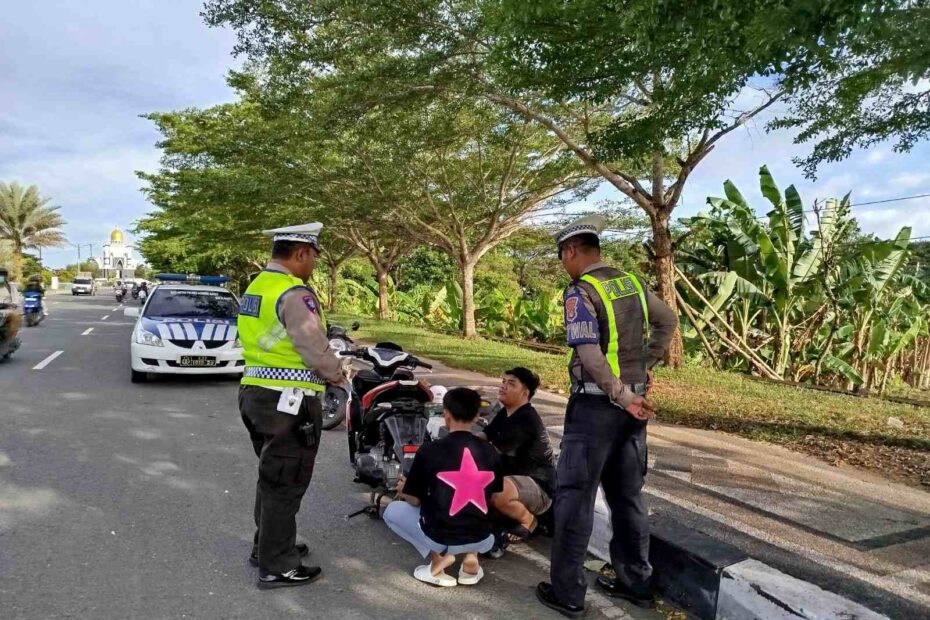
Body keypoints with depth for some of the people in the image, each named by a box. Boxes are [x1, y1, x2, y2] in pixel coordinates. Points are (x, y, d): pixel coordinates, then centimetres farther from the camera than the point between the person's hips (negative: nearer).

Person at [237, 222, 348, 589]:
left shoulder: (256, 287, 11)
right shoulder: (295, 294, -19)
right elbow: (316, 350, -20)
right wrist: (338, 375, 0)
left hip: (256, 393, 10)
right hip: (289, 402, -10)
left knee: (271, 478, 22)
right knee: (286, 484, 3)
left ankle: (266, 547, 37)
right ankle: (277, 568, 14)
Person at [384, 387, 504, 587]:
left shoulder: (430, 450, -14)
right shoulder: (490, 453, -3)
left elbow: (414, 500, -3)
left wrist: (404, 490, 21)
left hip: (440, 537, -4)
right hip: (480, 539, 4)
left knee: (392, 510, 22)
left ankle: (438, 556, 4)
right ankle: (471, 556, 11)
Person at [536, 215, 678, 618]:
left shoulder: (580, 292, -15)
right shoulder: (632, 283, 8)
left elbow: (591, 357, -24)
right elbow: (669, 321, 21)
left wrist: (623, 398, -17)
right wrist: (646, 364, 18)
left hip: (596, 404, -7)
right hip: (633, 403, 7)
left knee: (575, 495, 3)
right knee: (627, 494, 17)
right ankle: (636, 582, 29)